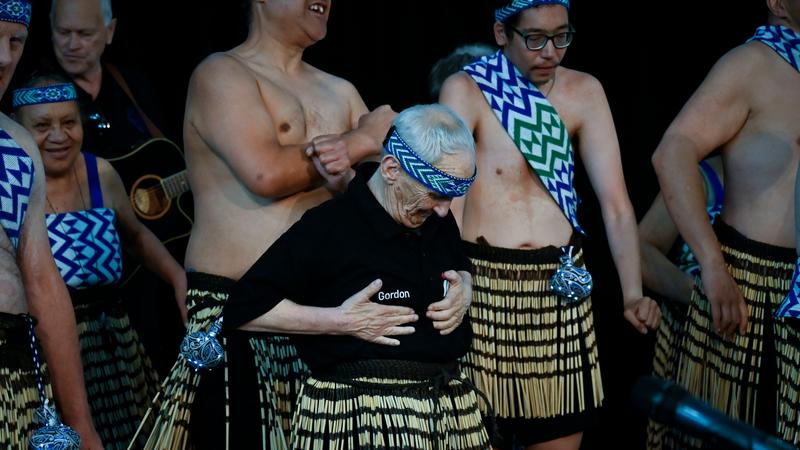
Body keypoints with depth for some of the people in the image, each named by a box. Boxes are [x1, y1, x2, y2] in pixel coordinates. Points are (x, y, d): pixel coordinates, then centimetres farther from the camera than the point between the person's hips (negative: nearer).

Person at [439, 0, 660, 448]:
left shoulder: (584, 92, 5)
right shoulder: (467, 91, -6)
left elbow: (616, 203, 1)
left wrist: (633, 293, -12)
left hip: (562, 285, 3)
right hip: (486, 282, -3)